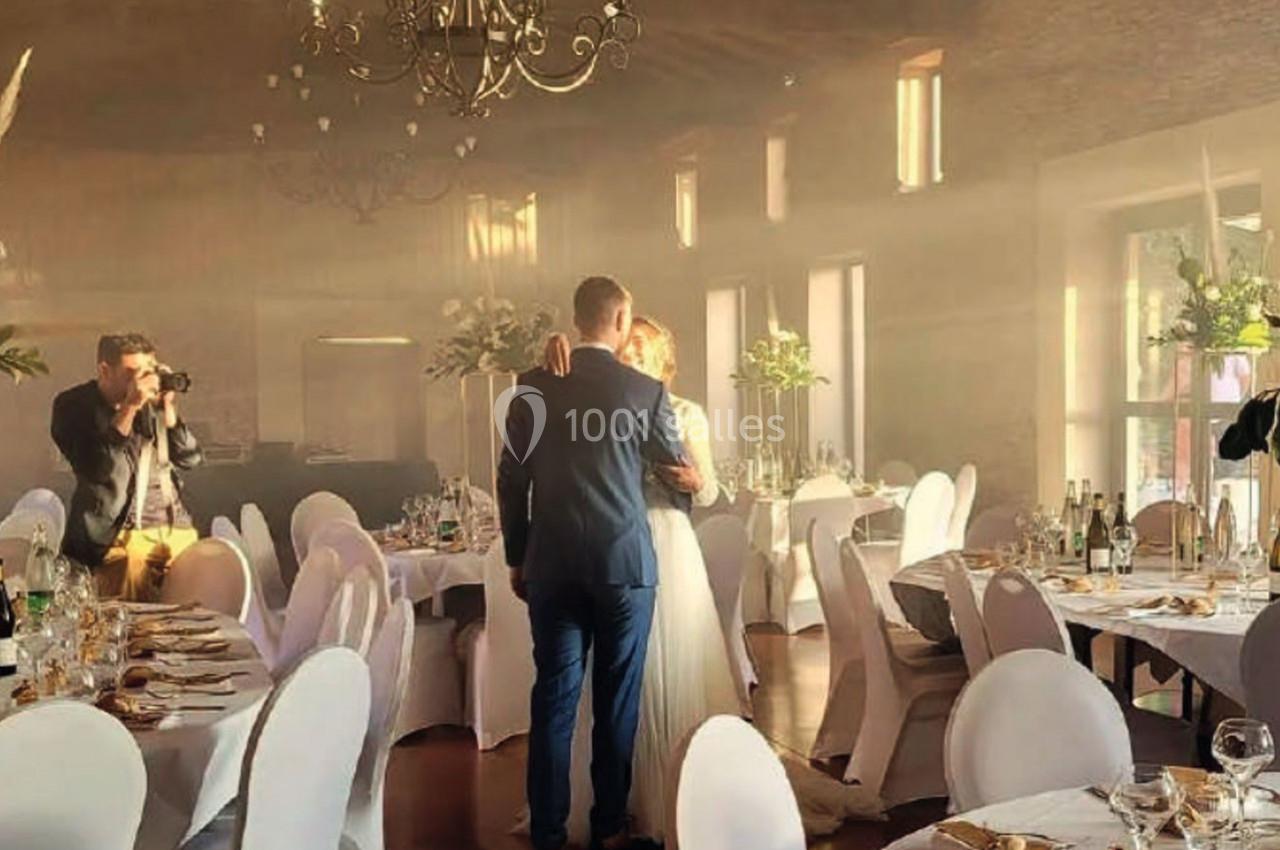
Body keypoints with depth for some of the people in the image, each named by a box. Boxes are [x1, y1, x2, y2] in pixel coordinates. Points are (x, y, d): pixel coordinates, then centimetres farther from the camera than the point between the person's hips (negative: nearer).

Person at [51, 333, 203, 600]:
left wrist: (168, 408, -5)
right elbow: (97, 470, -17)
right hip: (122, 533, -4)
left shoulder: (152, 402, 10)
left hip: (177, 527, 5)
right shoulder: (74, 406, -2)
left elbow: (190, 459, 7)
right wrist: (129, 407, -20)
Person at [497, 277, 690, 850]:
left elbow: (511, 479, 4)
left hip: (552, 565, 2)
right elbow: (676, 464, 13)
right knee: (617, 700, 9)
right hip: (625, 562, -1)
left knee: (553, 696, 6)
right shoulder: (646, 391, -3)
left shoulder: (534, 387, 0)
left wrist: (516, 558, 14)